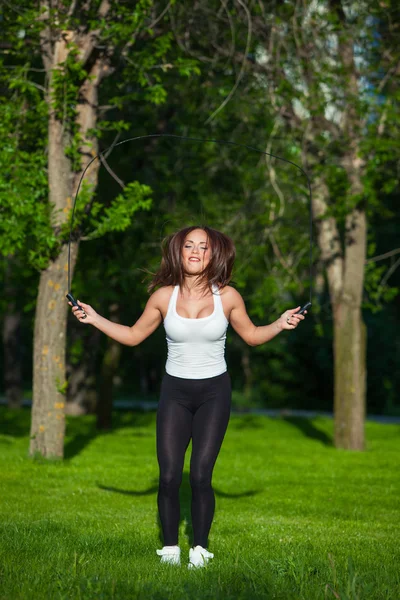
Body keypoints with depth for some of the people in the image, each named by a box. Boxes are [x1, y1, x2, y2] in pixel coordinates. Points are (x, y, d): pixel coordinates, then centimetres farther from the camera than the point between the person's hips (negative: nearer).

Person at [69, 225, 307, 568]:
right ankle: (170, 548, 10)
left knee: (200, 476, -6)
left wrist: (280, 325, -6)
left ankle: (200, 549, 8)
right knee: (169, 476, -5)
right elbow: (133, 335, 7)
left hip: (214, 392, -1)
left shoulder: (227, 296, -5)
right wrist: (95, 319, -2)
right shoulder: (164, 296, -4)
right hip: (175, 392, 1)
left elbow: (251, 335, 9)